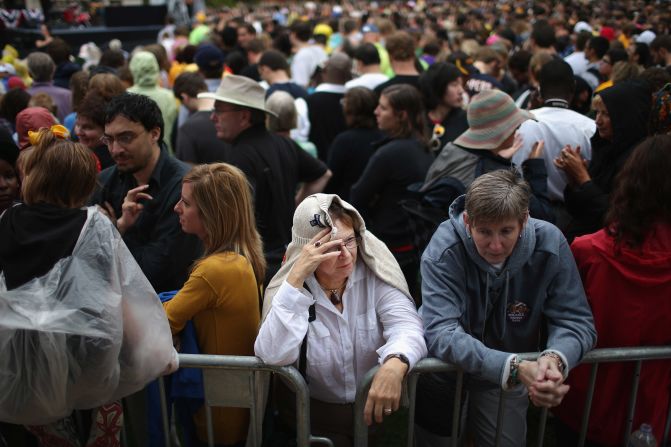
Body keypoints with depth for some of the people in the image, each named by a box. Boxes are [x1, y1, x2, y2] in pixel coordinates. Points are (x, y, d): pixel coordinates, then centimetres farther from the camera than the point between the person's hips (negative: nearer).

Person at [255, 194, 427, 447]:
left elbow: (407, 327, -18)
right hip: (316, 414, -1)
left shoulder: (376, 276, -5)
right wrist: (296, 278, -25)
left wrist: (395, 363, -40)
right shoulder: (289, 287, -7)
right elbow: (273, 355, -22)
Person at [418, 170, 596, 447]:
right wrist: (516, 368, -46)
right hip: (448, 369, -2)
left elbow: (576, 322, -16)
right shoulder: (444, 250, -26)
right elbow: (440, 333, -34)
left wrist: (556, 358, -38)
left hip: (508, 382, 2)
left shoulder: (549, 244, -18)